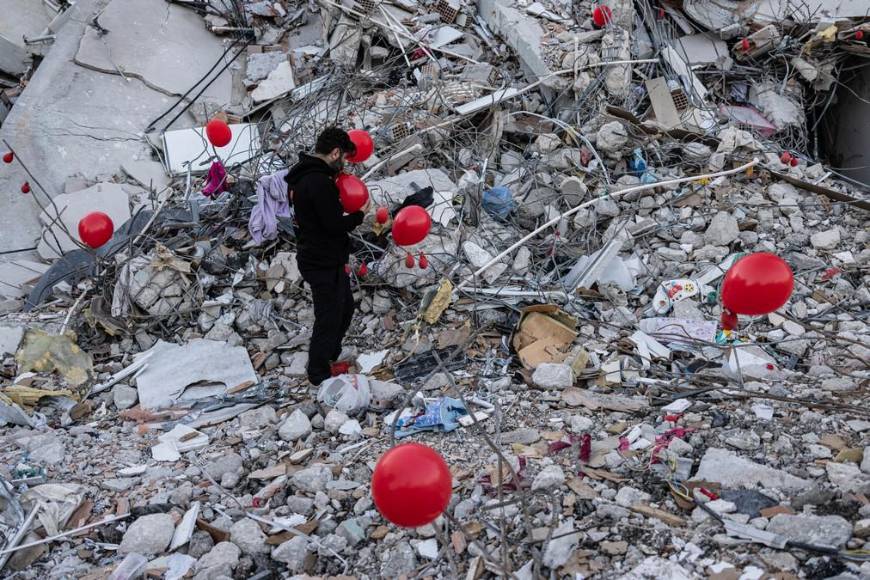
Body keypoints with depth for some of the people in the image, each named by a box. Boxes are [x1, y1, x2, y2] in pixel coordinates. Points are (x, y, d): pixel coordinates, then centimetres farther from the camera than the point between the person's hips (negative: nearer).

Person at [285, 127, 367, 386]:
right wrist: (359, 214, -9)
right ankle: (320, 374, 20)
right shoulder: (319, 182, -26)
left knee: (345, 306, 25)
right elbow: (335, 225, -26)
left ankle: (332, 356, 41)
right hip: (325, 263, -10)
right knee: (329, 318, 5)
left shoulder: (301, 175, 7)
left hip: (318, 257, 10)